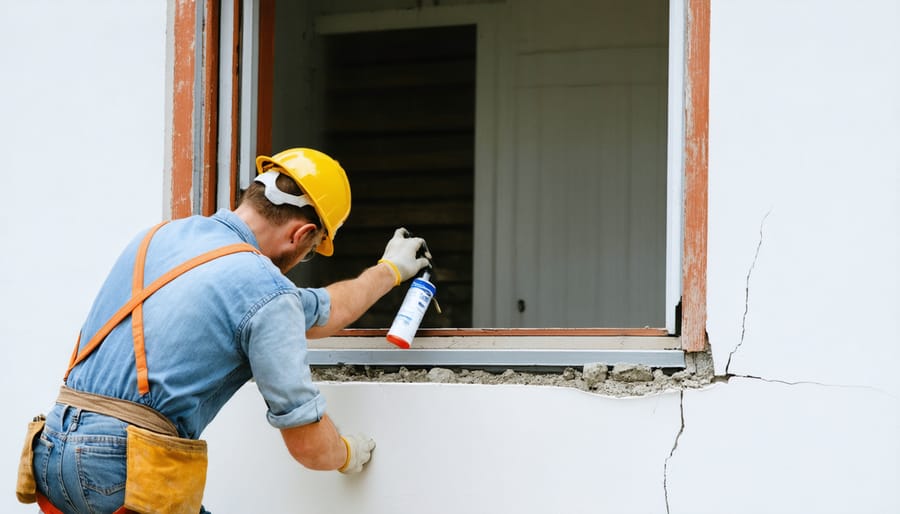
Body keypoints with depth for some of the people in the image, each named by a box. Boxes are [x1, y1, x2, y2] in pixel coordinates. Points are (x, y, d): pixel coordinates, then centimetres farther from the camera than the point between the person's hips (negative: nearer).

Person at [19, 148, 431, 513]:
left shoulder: (161, 235, 15)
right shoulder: (266, 293, -9)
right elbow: (310, 446, -4)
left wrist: (389, 270, 43)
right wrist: (348, 454, 20)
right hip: (127, 468, -8)